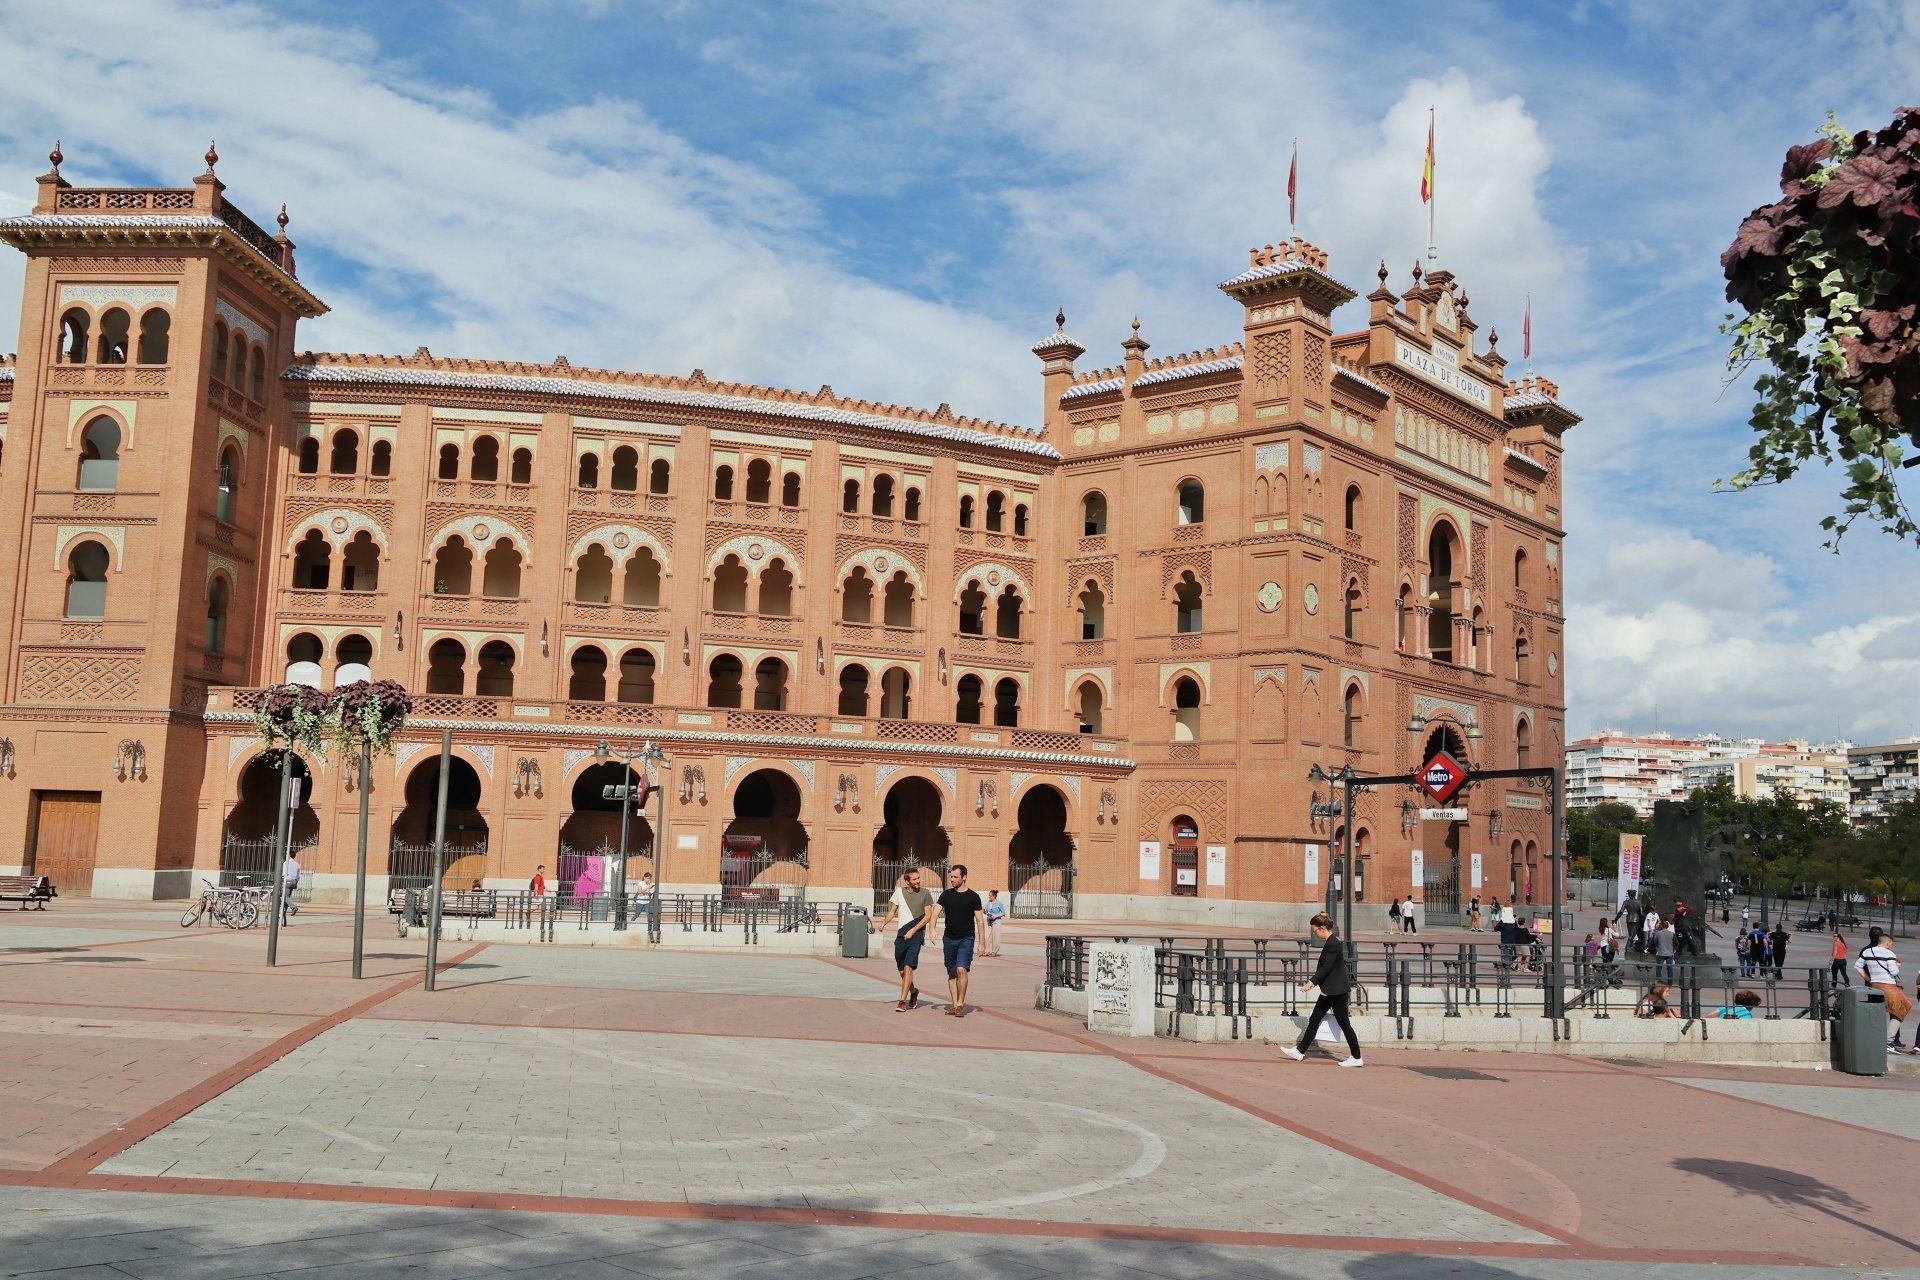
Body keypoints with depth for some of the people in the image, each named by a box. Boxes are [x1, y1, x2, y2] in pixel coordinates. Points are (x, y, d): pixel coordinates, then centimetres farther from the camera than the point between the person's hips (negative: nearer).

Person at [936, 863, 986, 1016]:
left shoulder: (973, 897, -1)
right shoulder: (946, 895, 6)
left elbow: (980, 920, 0)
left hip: (966, 939, -4)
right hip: (949, 939, 4)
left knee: (961, 969, -18)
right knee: (952, 973, 7)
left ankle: (961, 1003, -9)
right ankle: (954, 1004, 15)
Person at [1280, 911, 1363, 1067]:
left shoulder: (1334, 944, -18)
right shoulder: (1329, 943, 11)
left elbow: (1326, 967, -22)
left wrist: (1312, 982, -23)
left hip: (1337, 992, -10)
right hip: (1329, 992, 10)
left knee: (1344, 1024, -2)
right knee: (1313, 1020, 11)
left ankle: (1356, 1058, 7)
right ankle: (1300, 1052, 17)